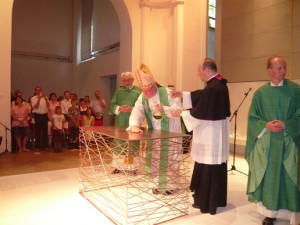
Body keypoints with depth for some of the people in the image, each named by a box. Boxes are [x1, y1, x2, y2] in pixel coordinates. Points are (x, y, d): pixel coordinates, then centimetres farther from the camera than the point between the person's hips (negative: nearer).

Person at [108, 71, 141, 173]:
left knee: (133, 145, 1)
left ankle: (133, 166, 13)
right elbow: (112, 104, 6)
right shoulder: (119, 91, 11)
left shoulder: (138, 91, -2)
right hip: (120, 123, 4)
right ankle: (119, 166, 21)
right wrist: (119, 108, -14)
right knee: (118, 144, 9)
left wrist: (131, 109, -24)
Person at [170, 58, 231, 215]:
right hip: (217, 133, 10)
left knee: (207, 168, 3)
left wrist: (181, 113, -7)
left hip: (210, 135, -10)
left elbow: (199, 112, -21)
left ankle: (206, 202, 18)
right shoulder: (220, 83, 7)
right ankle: (216, 199, 34)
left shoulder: (212, 88, -24)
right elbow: (201, 95, 18)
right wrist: (182, 94, 16)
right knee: (216, 166, 19)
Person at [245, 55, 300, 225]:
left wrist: (285, 125, -14)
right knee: (269, 178, 7)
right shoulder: (260, 93, 3)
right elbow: (253, 118, 3)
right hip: (266, 143, 1)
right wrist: (266, 125, -13)